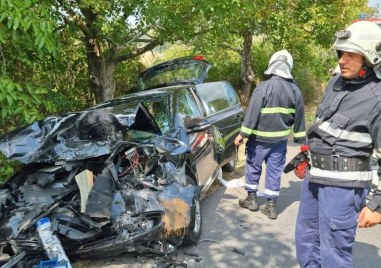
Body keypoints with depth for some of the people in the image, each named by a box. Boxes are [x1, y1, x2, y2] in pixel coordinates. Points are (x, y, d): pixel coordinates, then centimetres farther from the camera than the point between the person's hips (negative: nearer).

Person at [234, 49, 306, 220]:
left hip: (260, 137, -4)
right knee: (274, 171, 10)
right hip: (281, 139, 5)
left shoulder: (264, 87, -16)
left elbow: (252, 113, -16)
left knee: (253, 167, 13)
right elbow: (299, 117, 8)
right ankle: (271, 206, 16)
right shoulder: (295, 90, 2)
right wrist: (300, 139, 16)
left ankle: (251, 199, 25)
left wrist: (243, 134, -11)